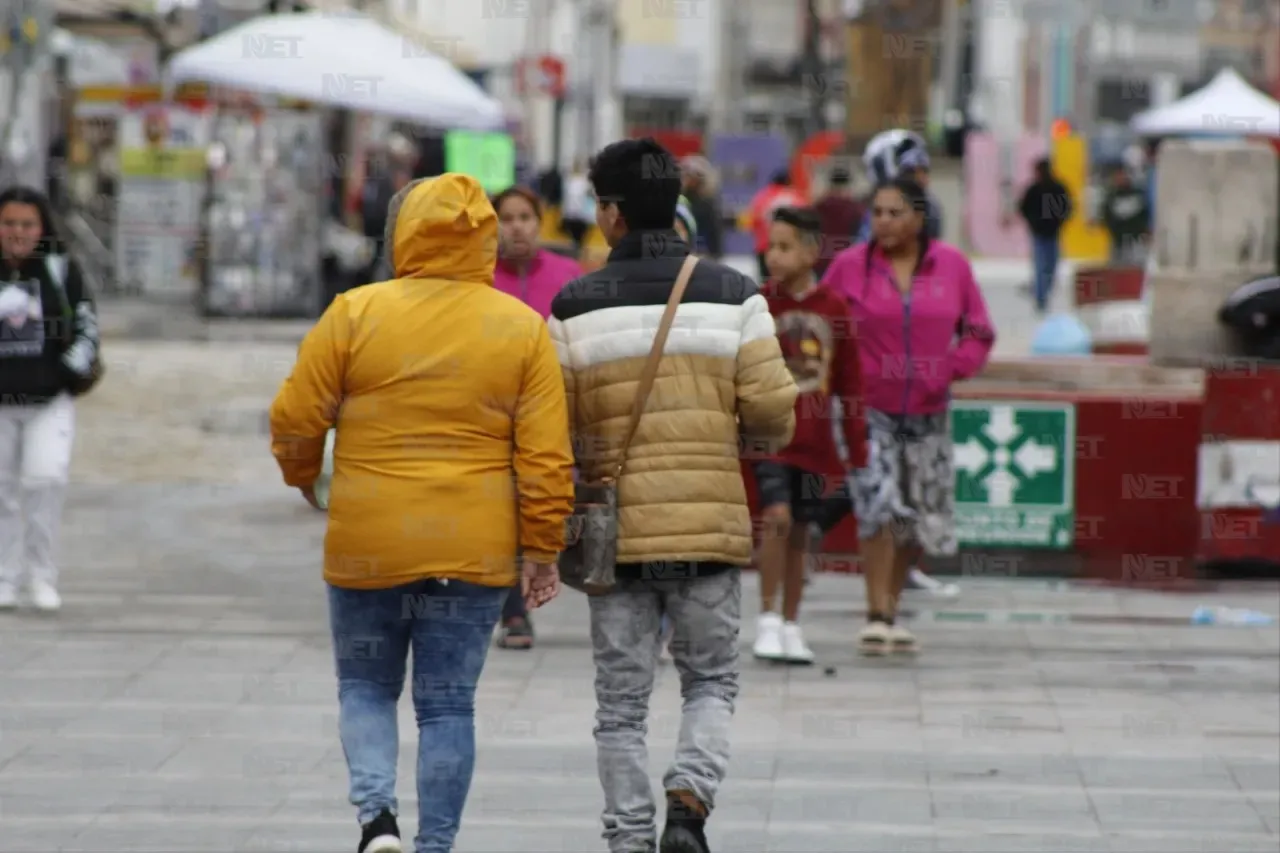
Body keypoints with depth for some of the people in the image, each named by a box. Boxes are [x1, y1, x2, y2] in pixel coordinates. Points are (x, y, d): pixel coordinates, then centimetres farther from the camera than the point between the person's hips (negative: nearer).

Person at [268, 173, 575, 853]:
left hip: (367, 547, -1)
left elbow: (295, 420, -2)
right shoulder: (524, 329, -1)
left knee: (365, 687, 15)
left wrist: (303, 476, 18)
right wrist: (540, 550, 4)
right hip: (475, 551, 1)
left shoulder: (355, 314, -6)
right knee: (448, 705, 8)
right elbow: (546, 456, -3)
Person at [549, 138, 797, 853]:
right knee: (712, 681, 14)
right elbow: (773, 414, -6)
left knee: (622, 703, 8)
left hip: (618, 528, 0)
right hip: (711, 525, 0)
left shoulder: (576, 307, -3)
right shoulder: (734, 297, -2)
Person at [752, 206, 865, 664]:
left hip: (815, 442, 3)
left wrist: (857, 451, 9)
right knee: (777, 517, -18)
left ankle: (790, 627, 23)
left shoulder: (834, 309, 2)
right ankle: (767, 618, -6)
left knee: (799, 533, 10)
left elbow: (849, 385, 8)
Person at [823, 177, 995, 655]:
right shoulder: (850, 266, -2)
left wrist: (952, 369, -6)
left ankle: (890, 605, 26)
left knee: (923, 520, 9)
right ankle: (877, 616, -14)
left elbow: (979, 333, 9)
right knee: (877, 503, -18)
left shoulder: (952, 266, 2)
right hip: (867, 408, -3)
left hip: (927, 413, 3)